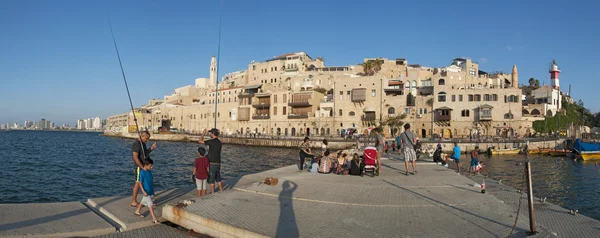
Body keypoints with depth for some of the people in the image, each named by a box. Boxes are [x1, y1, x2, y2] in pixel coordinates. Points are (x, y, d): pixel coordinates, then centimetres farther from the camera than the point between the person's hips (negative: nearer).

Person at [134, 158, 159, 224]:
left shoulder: (149, 171, 4)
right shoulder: (142, 173, -19)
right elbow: (140, 183, -16)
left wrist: (153, 188, 21)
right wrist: (144, 192, -20)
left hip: (151, 191, 8)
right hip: (146, 192, -8)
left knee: (143, 202, 25)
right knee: (150, 205, -8)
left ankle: (137, 211, 47)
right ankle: (154, 219, -8)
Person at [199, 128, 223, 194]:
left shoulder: (212, 141, -16)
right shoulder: (220, 143, 9)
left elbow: (200, 141, -16)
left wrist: (203, 134, -1)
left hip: (212, 164, -7)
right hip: (218, 164, 7)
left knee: (211, 180, 3)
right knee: (218, 179, 18)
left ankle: (212, 193, 7)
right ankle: (221, 192, 22)